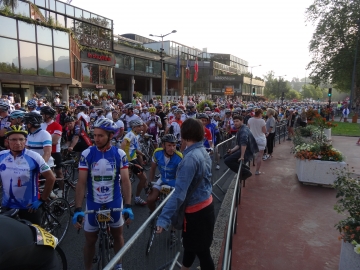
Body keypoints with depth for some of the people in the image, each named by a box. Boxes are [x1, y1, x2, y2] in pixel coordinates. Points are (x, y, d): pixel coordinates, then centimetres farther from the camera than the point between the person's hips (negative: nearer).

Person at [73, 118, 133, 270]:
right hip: (93, 203, -1)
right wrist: (77, 209, -18)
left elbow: (125, 180, -11)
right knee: (90, 240, 13)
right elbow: (81, 182, -12)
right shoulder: (87, 154, -11)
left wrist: (128, 205, -18)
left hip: (115, 203, 1)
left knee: (117, 235, 19)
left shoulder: (120, 154, -10)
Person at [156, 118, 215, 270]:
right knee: (190, 244, 28)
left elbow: (179, 192, -33)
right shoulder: (203, 152, 0)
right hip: (205, 205, 9)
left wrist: (164, 218, -33)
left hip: (196, 211, -9)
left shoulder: (190, 158, -28)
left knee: (201, 250, 12)